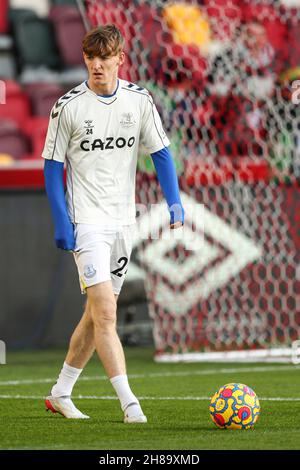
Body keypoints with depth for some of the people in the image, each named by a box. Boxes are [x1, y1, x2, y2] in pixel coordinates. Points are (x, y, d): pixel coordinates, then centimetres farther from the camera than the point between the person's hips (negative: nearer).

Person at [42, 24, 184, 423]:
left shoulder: (139, 100, 2)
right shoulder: (68, 106, -6)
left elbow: (160, 152, 9)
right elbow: (52, 166, -1)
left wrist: (175, 202, -5)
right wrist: (61, 222, -10)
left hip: (123, 220, 5)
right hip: (86, 221, -5)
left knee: (97, 314, 11)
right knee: (105, 312, -15)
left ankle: (60, 393, 25)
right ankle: (129, 404, -19)